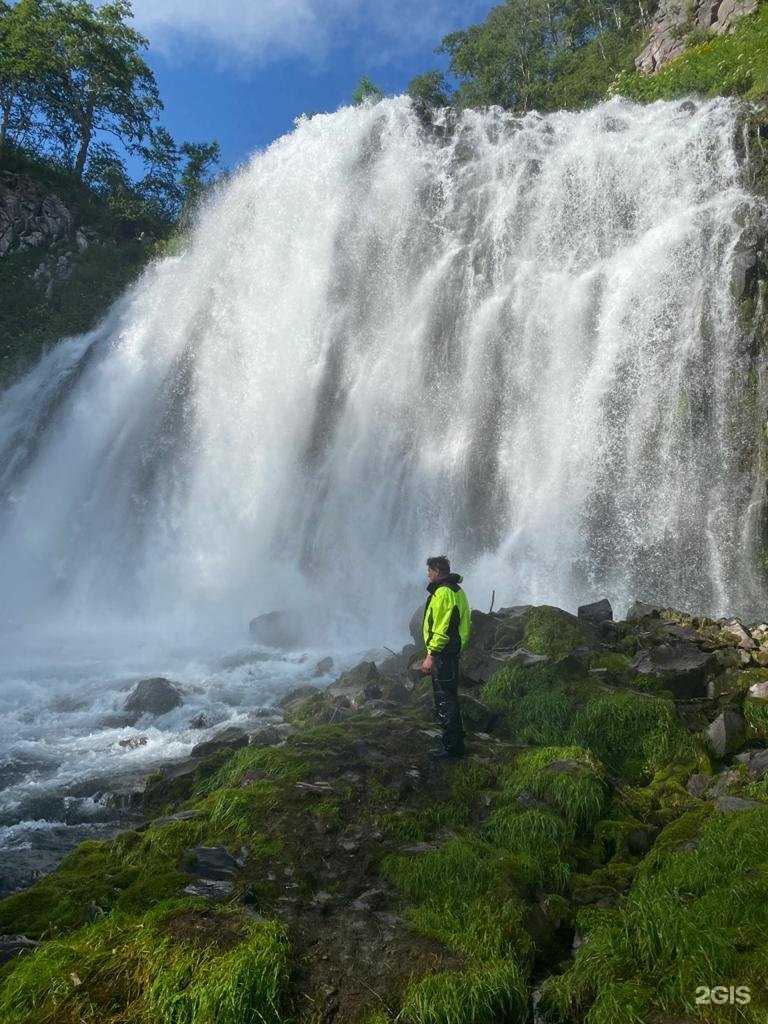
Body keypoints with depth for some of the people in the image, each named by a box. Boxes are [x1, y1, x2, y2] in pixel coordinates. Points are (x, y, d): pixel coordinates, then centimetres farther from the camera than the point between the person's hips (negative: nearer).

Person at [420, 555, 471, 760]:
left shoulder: (443, 593, -17)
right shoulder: (457, 591, 16)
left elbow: (441, 629, -22)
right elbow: (463, 625, 20)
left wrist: (431, 655, -20)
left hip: (443, 655, -11)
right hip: (453, 652, 11)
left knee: (444, 702, -4)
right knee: (450, 699, 17)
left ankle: (452, 748, 1)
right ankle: (457, 745, 25)